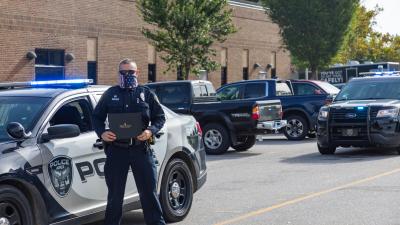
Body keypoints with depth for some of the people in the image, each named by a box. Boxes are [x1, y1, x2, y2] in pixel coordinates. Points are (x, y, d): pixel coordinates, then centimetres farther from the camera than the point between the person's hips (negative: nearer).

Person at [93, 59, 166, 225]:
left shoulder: (146, 93, 9)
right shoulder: (110, 94, 10)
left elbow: (160, 117, 9)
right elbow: (97, 117, 13)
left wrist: (151, 131, -10)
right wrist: (102, 133, -7)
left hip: (141, 148, 0)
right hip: (116, 149, 1)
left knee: (149, 192, 2)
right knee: (115, 195, 7)